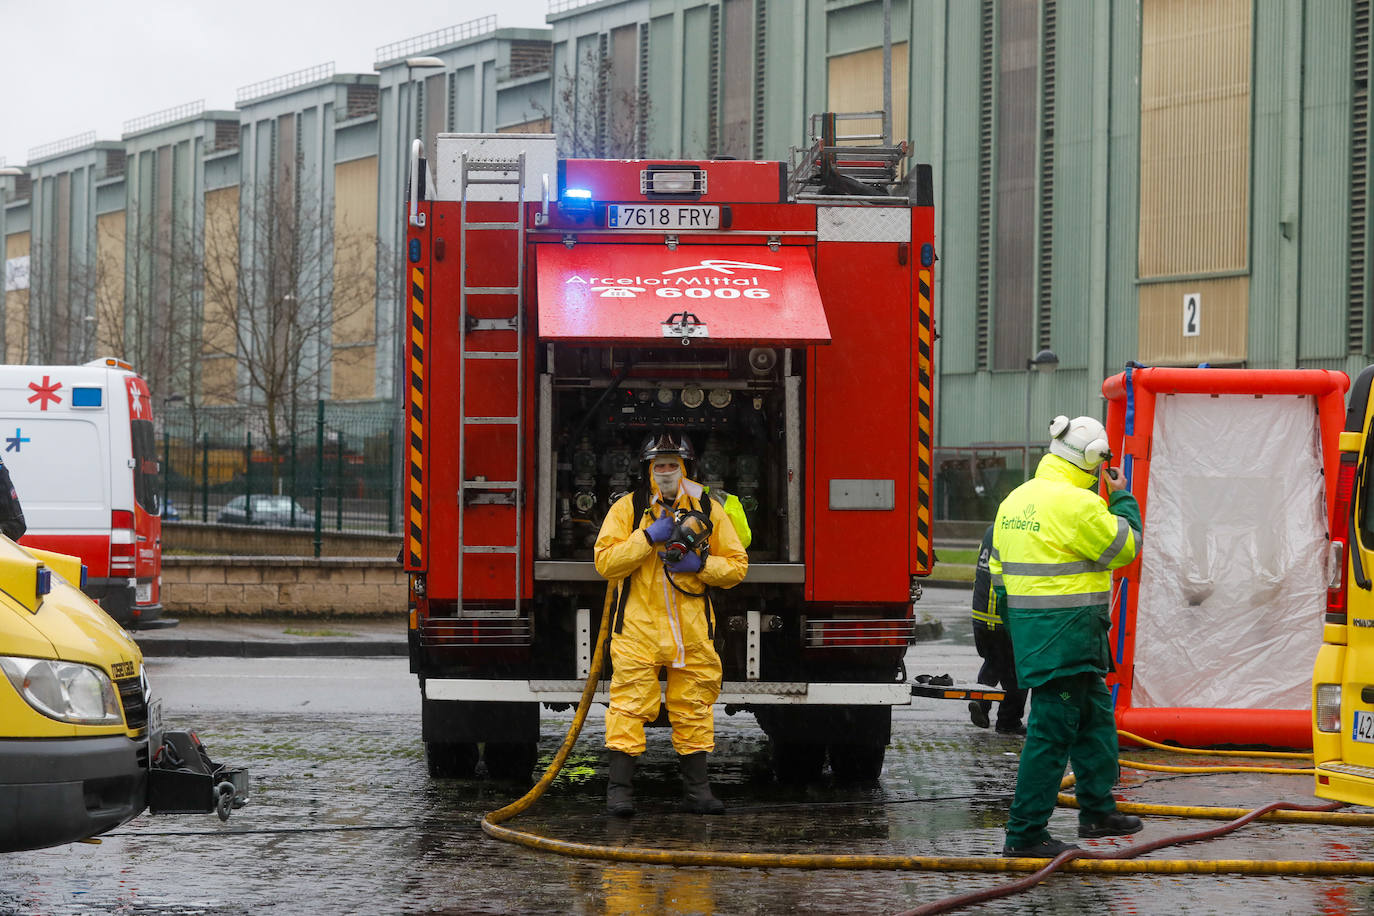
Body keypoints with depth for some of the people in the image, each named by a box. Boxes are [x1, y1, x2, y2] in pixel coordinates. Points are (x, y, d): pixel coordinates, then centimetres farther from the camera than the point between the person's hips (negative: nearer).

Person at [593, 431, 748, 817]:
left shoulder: (708, 510, 7)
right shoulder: (627, 508, 2)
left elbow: (737, 565, 8)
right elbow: (606, 562, -6)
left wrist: (701, 563, -11)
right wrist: (648, 537, -15)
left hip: (692, 631, 2)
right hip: (639, 628, -2)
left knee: (693, 708, 6)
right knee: (630, 704, -7)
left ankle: (696, 790, 13)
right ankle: (619, 788, -3)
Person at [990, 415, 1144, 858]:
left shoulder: (1015, 500, 12)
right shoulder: (1078, 505, -17)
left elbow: (998, 568, 16)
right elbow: (1125, 547, -7)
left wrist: (1014, 623, 24)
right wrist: (1122, 499, 7)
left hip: (1028, 623, 10)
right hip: (1066, 631, -10)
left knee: (1095, 716, 21)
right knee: (1052, 730, -5)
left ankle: (1098, 810, 30)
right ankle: (1024, 834, -4)